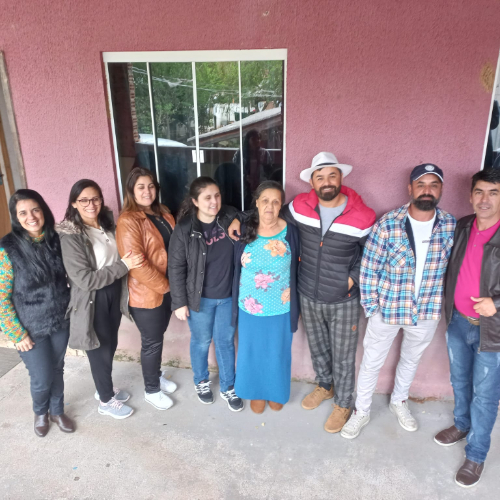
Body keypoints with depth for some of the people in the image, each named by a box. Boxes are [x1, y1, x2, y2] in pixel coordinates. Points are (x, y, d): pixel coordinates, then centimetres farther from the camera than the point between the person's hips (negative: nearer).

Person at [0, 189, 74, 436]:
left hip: (60, 321, 3)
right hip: (31, 328, -3)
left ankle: (57, 411, 44)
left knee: (57, 370, 19)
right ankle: (40, 412, 41)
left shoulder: (56, 239, -5)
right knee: (42, 378, 9)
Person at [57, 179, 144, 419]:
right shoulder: (70, 236, -20)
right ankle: (106, 401, 31)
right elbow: (84, 279, -25)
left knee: (111, 345, 21)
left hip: (113, 293, 7)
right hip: (92, 300, -7)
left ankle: (106, 388, 44)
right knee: (101, 350, 9)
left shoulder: (107, 223, 2)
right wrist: (123, 266, -26)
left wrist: (128, 262, -2)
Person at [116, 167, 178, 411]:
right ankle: (151, 390, 29)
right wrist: (164, 285, -16)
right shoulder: (128, 221, -19)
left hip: (167, 288, 7)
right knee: (152, 341, 8)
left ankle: (156, 376, 44)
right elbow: (136, 264, -24)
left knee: (158, 336, 22)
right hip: (146, 293, -7)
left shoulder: (163, 213, 7)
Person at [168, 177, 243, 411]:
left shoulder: (231, 217, -9)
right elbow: (176, 268, -10)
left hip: (228, 295, 2)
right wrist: (179, 302, -9)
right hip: (200, 298, -2)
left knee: (226, 342, 17)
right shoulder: (184, 230, -16)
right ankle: (201, 382, 44)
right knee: (201, 342, 18)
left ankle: (228, 387, 37)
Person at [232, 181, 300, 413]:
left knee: (277, 352, 18)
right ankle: (257, 392, 43)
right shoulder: (245, 231, -8)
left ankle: (276, 392, 44)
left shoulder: (290, 232, -11)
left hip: (280, 308, -1)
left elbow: (297, 268, -3)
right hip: (250, 307, 1)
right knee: (253, 351, 18)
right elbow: (236, 268, 3)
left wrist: (294, 300, -1)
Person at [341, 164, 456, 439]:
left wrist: (442, 299, 4)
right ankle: (361, 411, 36)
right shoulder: (387, 224, -20)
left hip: (428, 311, 4)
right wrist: (371, 308, -10)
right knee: (372, 362, 13)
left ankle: (399, 402, 51)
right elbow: (368, 269, -13)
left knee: (411, 359, 25)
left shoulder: (452, 226, -9)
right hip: (387, 308, -3)